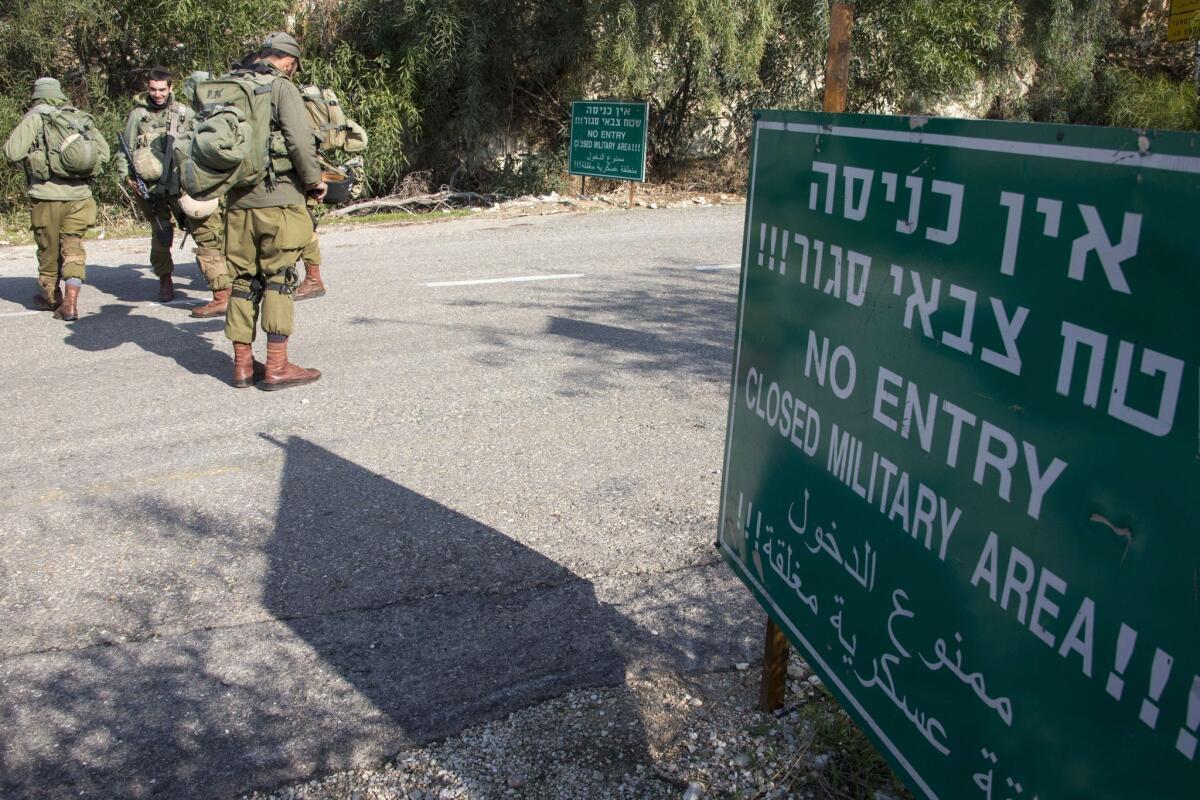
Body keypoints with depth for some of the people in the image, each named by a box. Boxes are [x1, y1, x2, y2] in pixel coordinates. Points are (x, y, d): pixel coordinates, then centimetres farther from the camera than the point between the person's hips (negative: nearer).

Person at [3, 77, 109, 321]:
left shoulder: (34, 117, -5)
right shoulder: (81, 118, 7)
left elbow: (12, 152, -10)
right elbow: (104, 152, 8)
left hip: (47, 194, -3)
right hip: (79, 194, 3)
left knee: (48, 248, 13)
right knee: (73, 247, 6)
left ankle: (51, 297, 28)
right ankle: (70, 304, -5)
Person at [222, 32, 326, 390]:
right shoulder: (282, 87, -5)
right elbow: (301, 141, -15)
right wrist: (314, 180, -1)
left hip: (237, 200, 6)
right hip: (277, 199, -6)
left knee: (243, 278, 11)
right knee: (278, 280, -1)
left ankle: (243, 364, 15)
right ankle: (277, 367, 0)